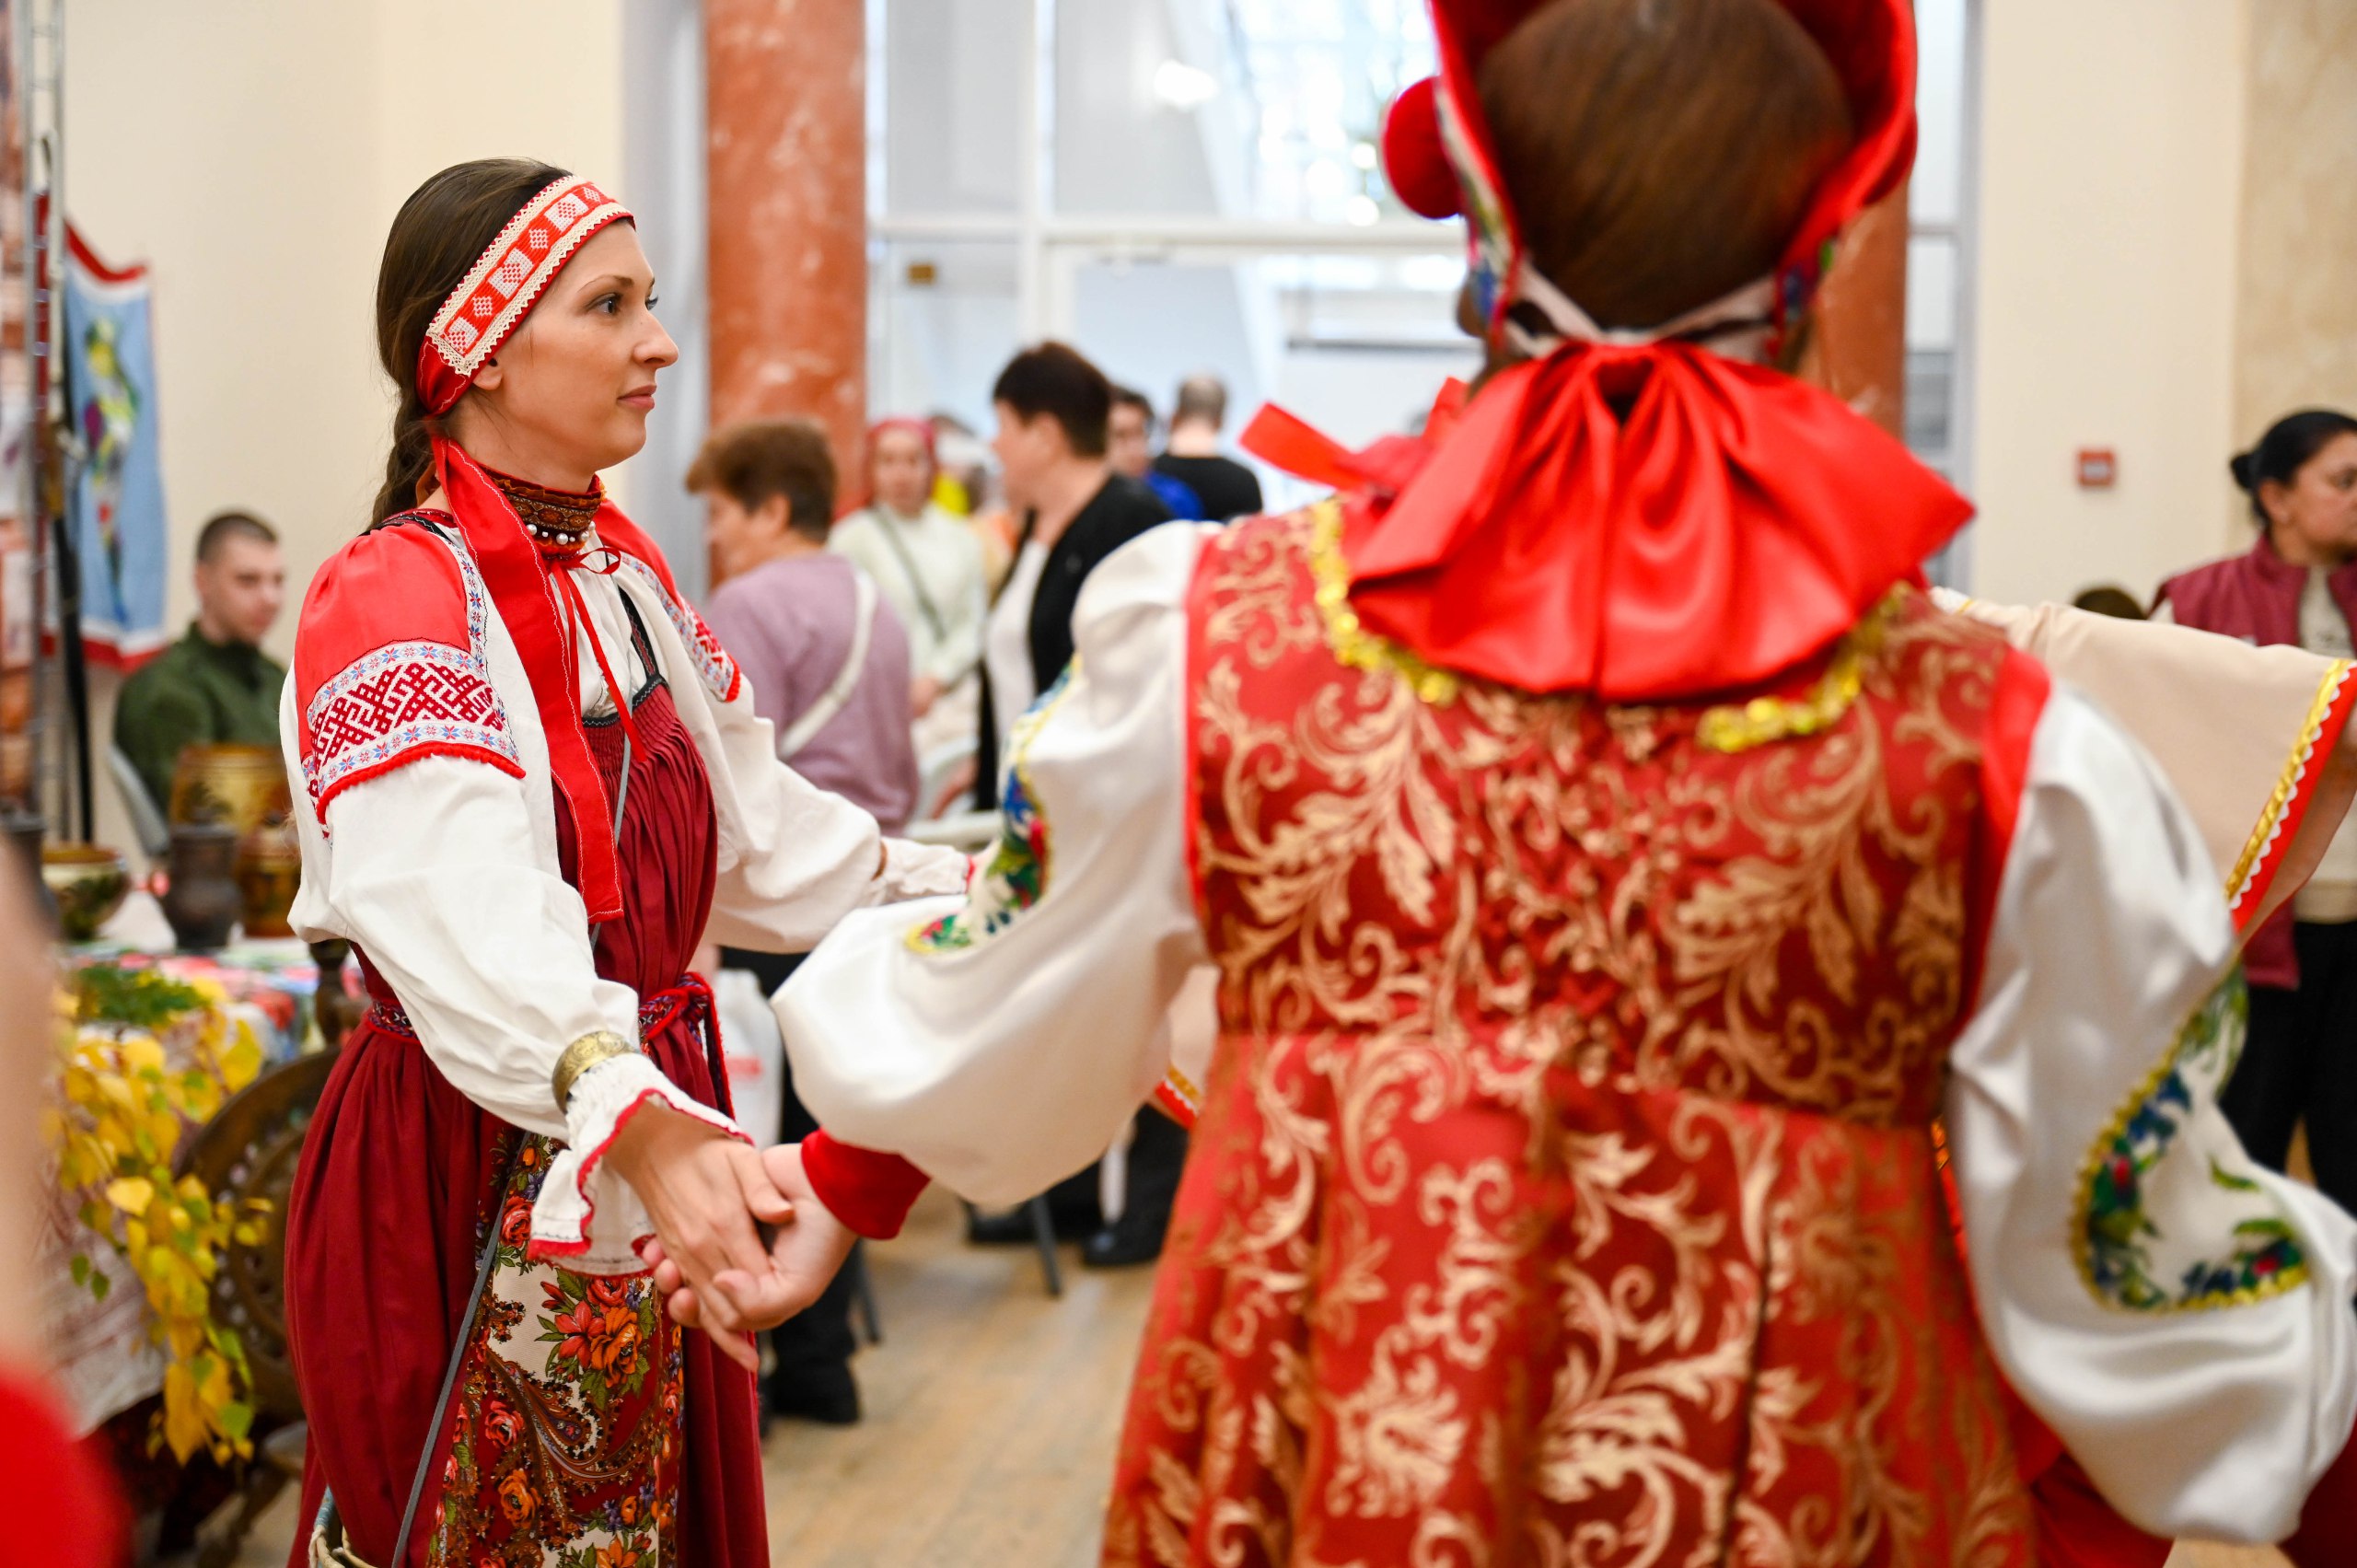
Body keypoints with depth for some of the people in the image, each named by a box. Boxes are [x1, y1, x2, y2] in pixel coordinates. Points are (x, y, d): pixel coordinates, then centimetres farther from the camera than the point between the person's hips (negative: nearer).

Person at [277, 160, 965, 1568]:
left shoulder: (626, 576, 10)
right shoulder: (397, 605, -19)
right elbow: (470, 931, -35)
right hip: (476, 1179, -8)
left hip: (642, 1169, 8)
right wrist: (640, 1122, -51)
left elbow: (757, 832, 15)